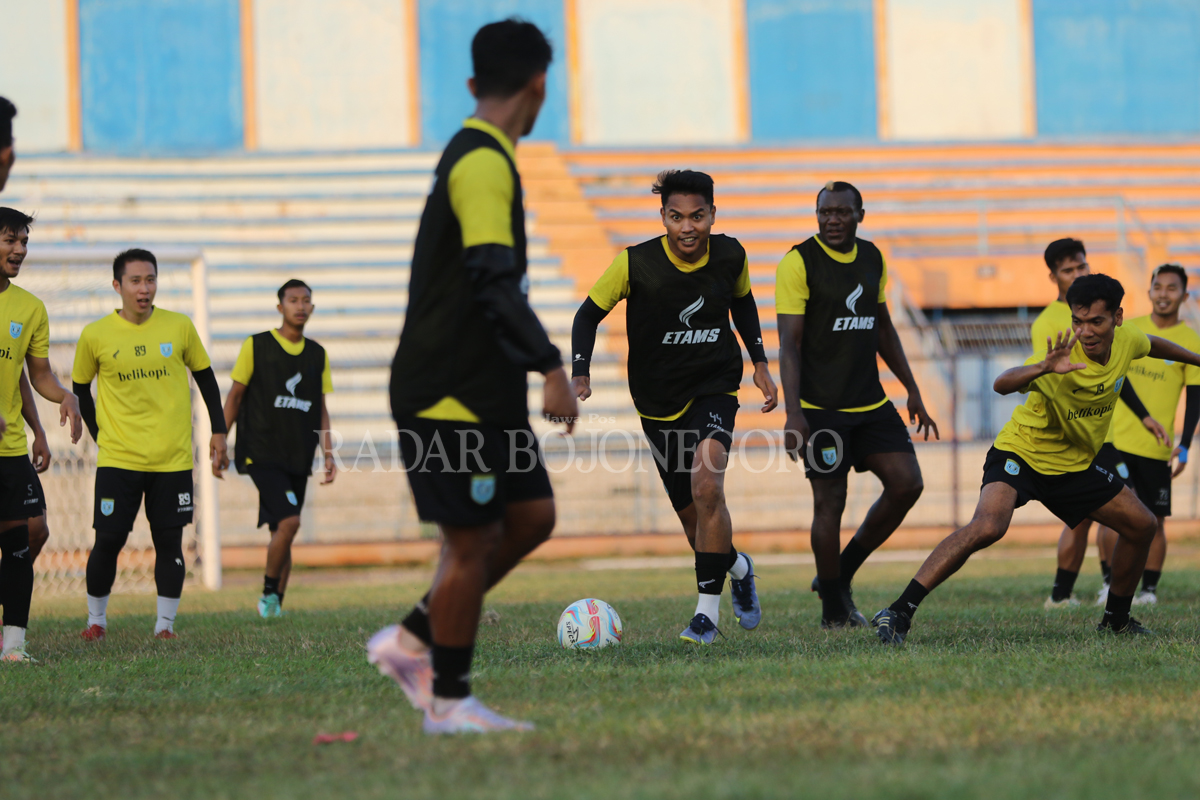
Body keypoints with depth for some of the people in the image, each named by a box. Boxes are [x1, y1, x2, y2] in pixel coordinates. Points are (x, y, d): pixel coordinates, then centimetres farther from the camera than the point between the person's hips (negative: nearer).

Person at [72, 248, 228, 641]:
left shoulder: (180, 327, 1)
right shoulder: (95, 336, -2)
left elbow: (205, 378, 12)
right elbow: (80, 387, 12)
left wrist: (218, 432, 8)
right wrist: (100, 433, 6)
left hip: (173, 459, 1)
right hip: (118, 459, -1)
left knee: (169, 542, 0)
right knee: (108, 541, -3)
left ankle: (165, 623, 11)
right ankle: (96, 619, 15)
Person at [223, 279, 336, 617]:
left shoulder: (317, 355, 12)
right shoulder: (256, 346, -1)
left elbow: (321, 408, 16)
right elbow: (234, 396, 2)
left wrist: (329, 453, 8)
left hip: (298, 459, 5)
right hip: (262, 453, -5)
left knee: (281, 531, 6)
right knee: (289, 521, -20)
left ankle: (275, 604, 14)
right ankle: (269, 593, -5)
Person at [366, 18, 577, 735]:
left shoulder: (476, 158, 16)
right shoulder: (483, 165, -16)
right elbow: (494, 284, -25)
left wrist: (532, 366, 31)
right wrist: (552, 368, -27)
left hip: (486, 390, 10)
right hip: (453, 393, -10)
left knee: (532, 516, 9)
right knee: (473, 540, -4)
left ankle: (413, 642, 15)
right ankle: (449, 702, 5)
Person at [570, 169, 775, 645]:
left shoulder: (730, 256, -9)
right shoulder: (635, 264, -18)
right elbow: (589, 314, -7)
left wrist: (760, 363, 10)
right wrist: (580, 375, -21)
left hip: (714, 389, -1)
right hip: (658, 402, 1)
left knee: (707, 486, -26)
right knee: (694, 518, 7)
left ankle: (707, 611, -19)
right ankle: (738, 568, 42)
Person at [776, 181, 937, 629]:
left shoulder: (872, 259, 10)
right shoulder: (799, 263, -9)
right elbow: (788, 343, -13)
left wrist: (912, 391, 20)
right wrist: (793, 413, -21)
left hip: (871, 403, 6)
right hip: (820, 407, -6)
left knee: (907, 484, -1)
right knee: (829, 503, -5)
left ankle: (839, 576, 15)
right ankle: (834, 610, 10)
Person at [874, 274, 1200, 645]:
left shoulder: (1127, 342, -9)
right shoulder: (1063, 358, -30)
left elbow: (1153, 345, 18)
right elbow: (1003, 384, -48)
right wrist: (1042, 369, -66)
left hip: (1076, 464, 7)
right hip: (1021, 454, -7)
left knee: (1142, 525, 6)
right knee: (987, 527, -31)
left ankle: (1117, 619, 27)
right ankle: (899, 613, -31)